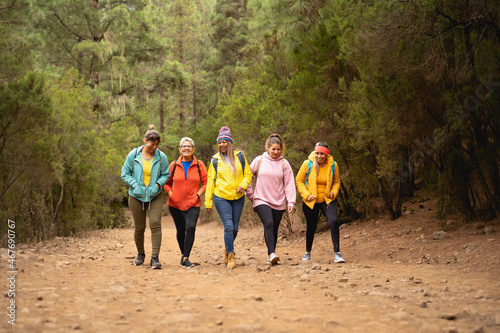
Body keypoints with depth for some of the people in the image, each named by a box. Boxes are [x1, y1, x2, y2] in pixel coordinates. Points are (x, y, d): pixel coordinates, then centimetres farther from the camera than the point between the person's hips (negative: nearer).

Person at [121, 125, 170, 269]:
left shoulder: (161, 157, -2)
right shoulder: (133, 155, -3)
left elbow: (166, 175, 6)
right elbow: (125, 173, 1)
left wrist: (158, 184, -12)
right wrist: (135, 185, -13)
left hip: (155, 196, 0)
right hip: (137, 196, 1)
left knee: (155, 224, -16)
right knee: (139, 228, 8)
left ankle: (155, 257, -12)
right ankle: (140, 254, 30)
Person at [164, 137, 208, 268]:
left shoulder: (199, 165, 3)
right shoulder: (174, 165, 4)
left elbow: (205, 183, 6)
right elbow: (166, 183, 11)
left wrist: (198, 195, -7)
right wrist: (171, 194, -5)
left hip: (193, 204, -2)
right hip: (175, 204, 2)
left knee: (190, 227, -20)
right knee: (180, 230, 10)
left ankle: (185, 257, -14)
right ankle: (183, 254, 31)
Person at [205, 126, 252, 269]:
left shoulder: (240, 156, 4)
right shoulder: (215, 160, 2)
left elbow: (248, 174, 10)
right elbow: (210, 181, 6)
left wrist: (243, 185, -11)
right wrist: (208, 202, 5)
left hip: (238, 198, 2)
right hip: (221, 197, -2)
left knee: (235, 228, 8)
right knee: (228, 227, -12)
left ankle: (227, 249, 34)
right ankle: (231, 257, -3)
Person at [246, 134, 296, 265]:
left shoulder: (284, 163, 5)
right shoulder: (259, 161, 3)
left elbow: (289, 184, 2)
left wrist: (291, 202, -7)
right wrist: (250, 194, 6)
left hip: (279, 202, 2)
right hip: (261, 200, -2)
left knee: (274, 229, 7)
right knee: (269, 224, -22)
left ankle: (271, 256, 19)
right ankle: (272, 254, -29)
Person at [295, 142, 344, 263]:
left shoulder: (333, 165, -5)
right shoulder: (308, 164, -10)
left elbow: (337, 181, 11)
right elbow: (299, 180, -1)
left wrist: (333, 192, -8)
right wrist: (306, 194, -13)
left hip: (327, 200, 0)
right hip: (311, 202, 0)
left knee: (333, 222, -23)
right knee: (311, 227, 11)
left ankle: (337, 253, -16)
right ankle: (308, 252, 37)